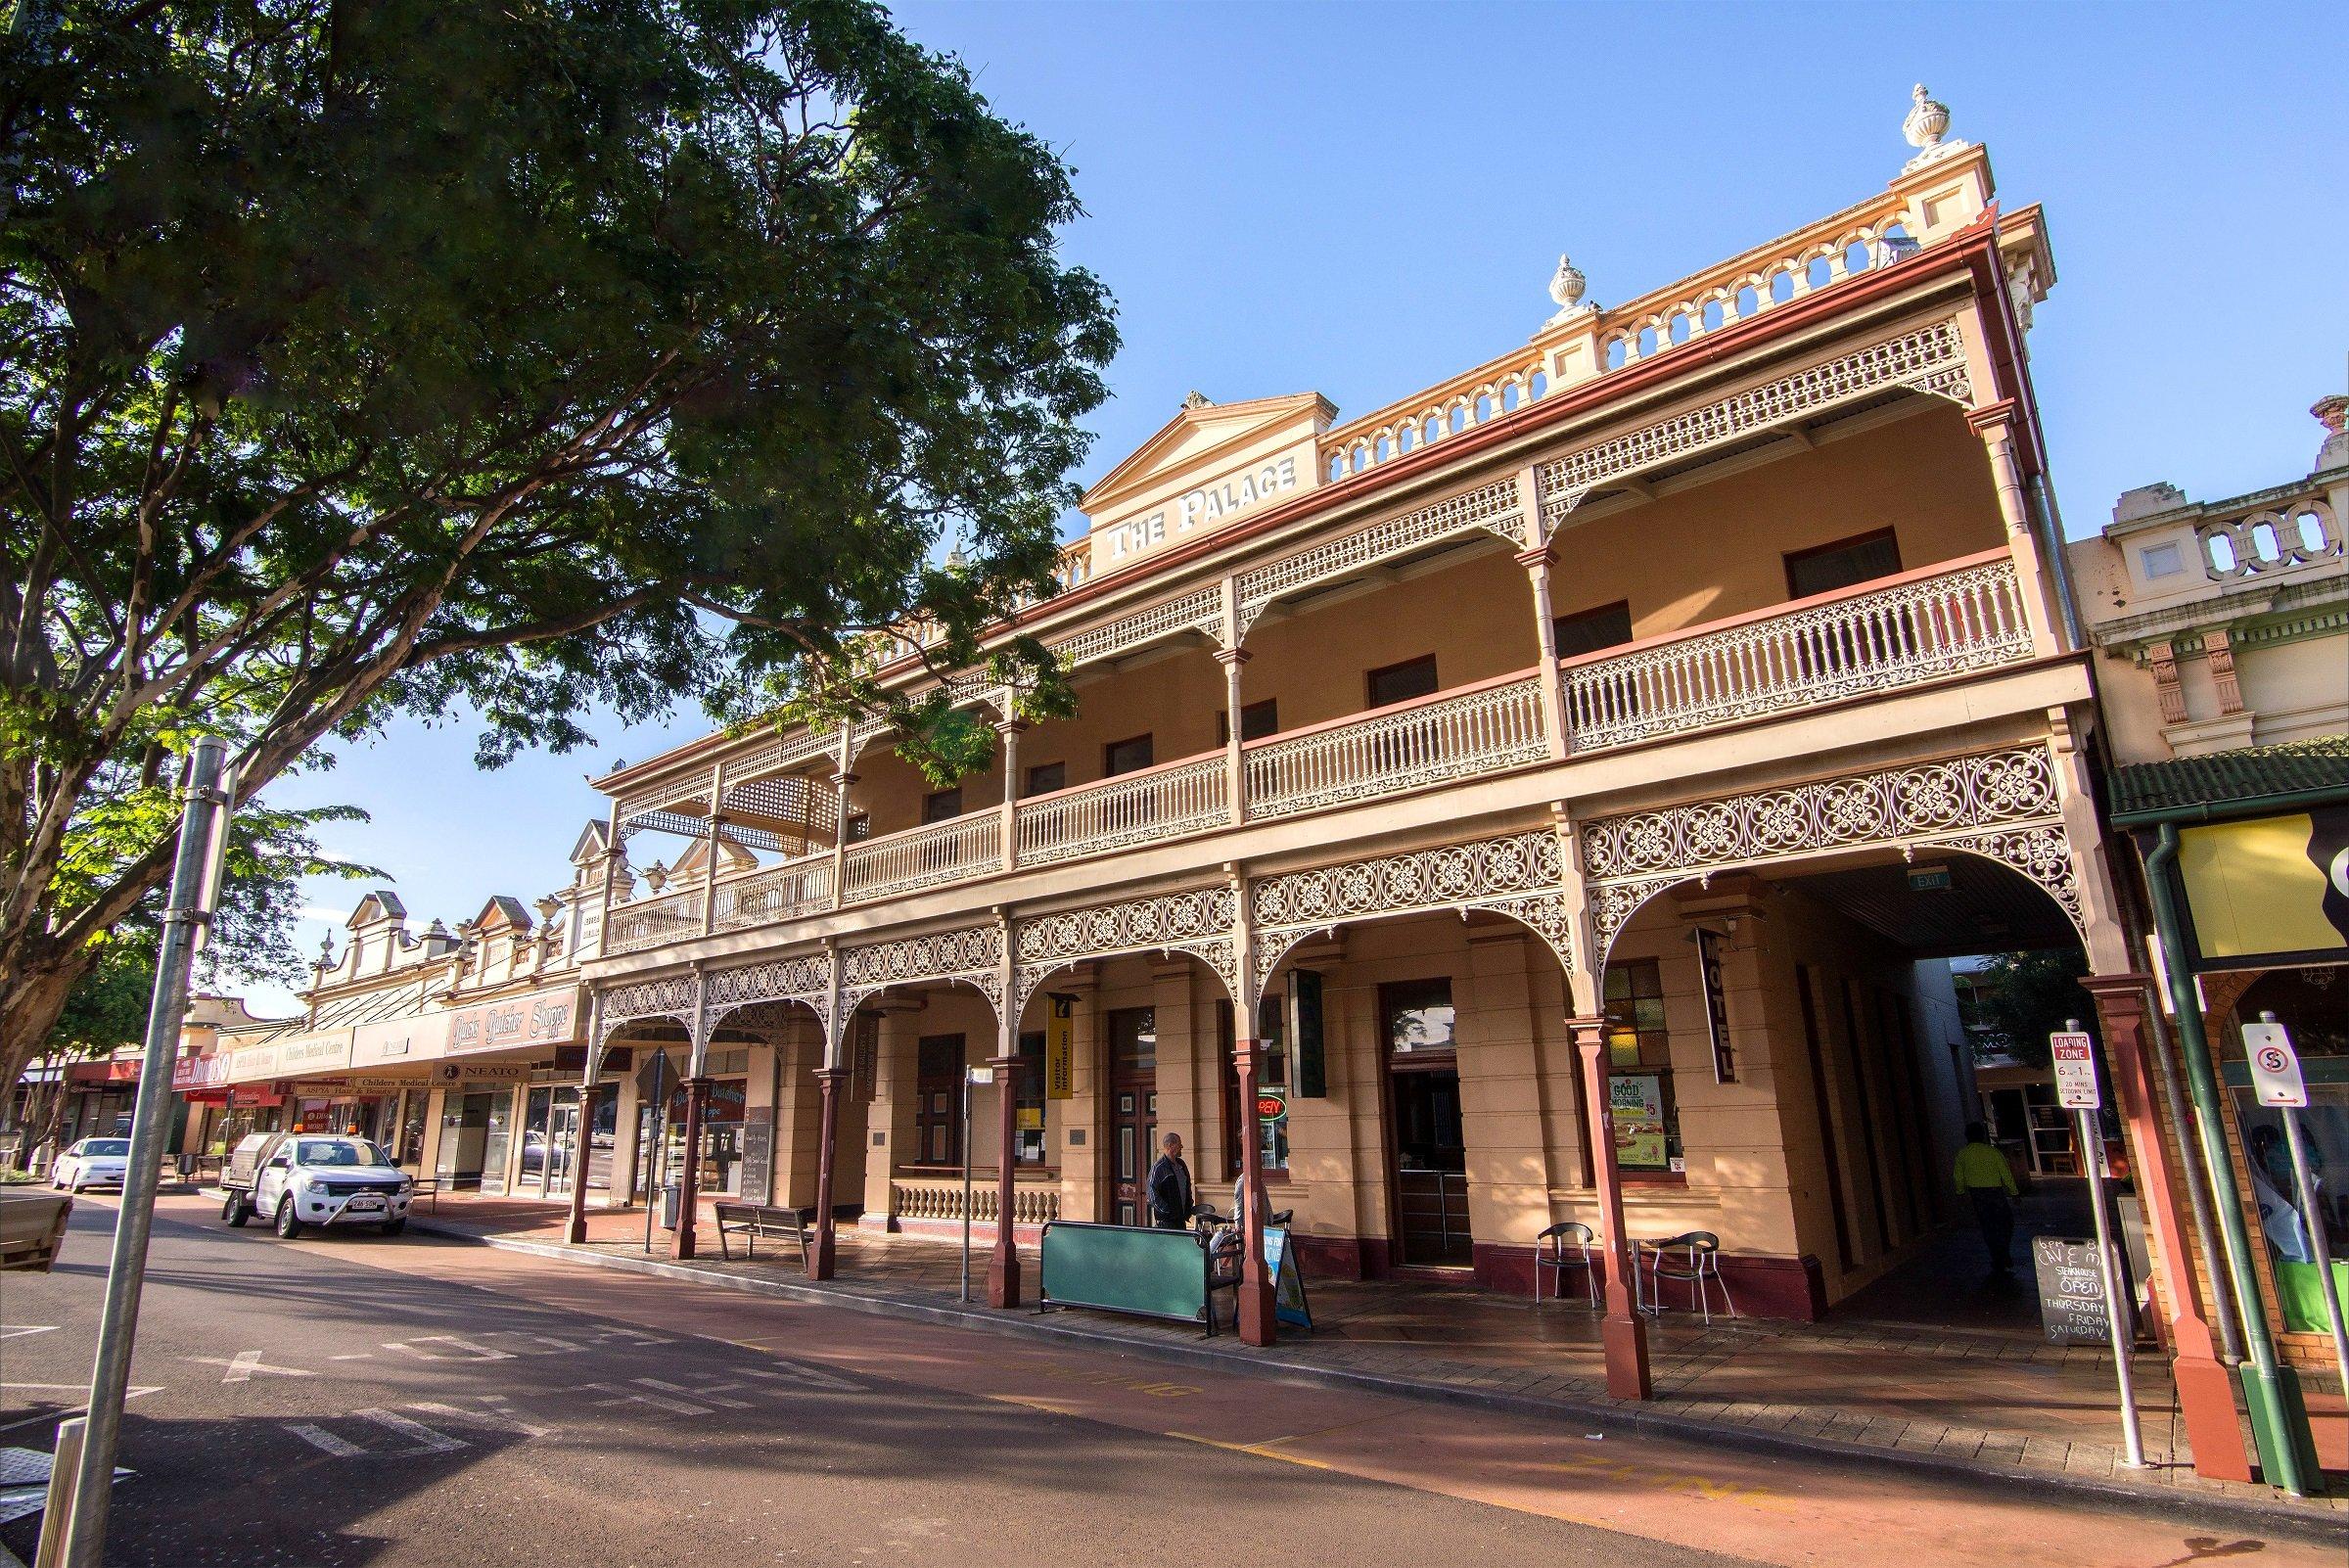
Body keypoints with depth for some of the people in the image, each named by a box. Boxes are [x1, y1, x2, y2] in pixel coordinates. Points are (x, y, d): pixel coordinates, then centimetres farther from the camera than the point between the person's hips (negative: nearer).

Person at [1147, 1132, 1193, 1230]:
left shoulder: (1181, 1164, 14)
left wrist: (1189, 1209, 14)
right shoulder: (1159, 1167, -12)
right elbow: (1152, 1193, -15)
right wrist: (1166, 1210, -18)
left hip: (1181, 1217, 8)